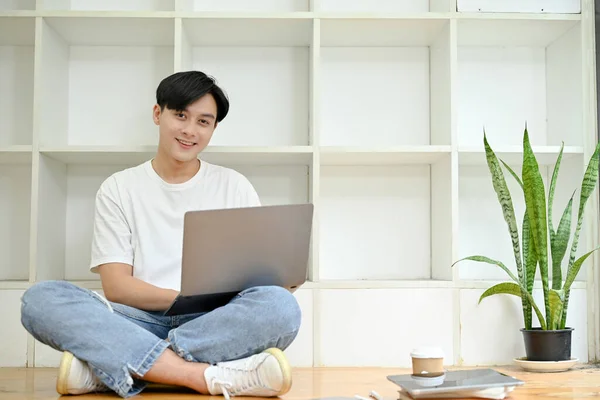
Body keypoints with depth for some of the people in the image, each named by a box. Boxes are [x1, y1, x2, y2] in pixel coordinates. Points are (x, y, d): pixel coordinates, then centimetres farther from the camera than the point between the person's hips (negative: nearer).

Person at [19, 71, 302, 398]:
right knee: (41, 298, -25)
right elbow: (116, 286, 0)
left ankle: (104, 367, -29)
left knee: (281, 304, -31)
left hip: (216, 326, 1)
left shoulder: (234, 186, 13)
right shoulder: (118, 188, 10)